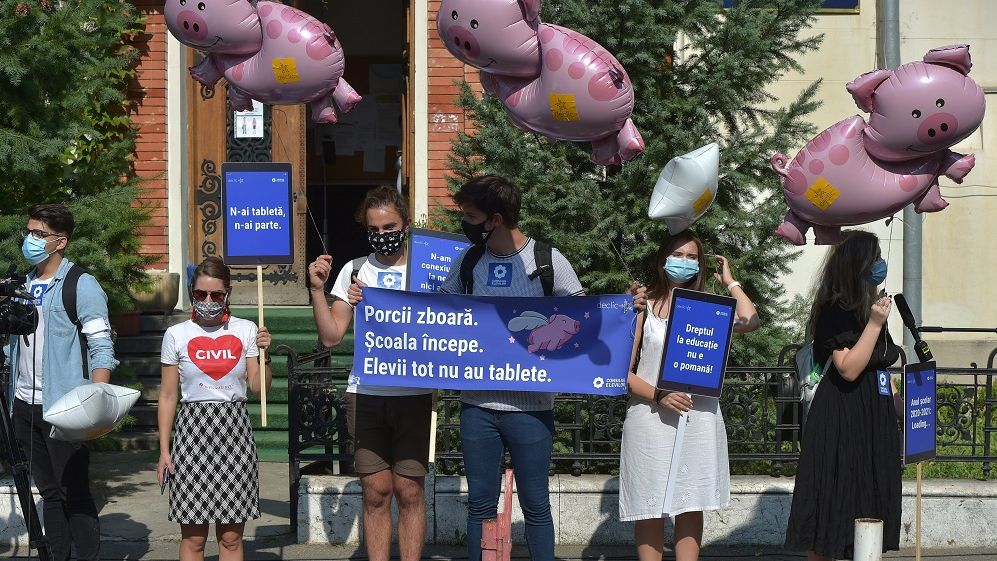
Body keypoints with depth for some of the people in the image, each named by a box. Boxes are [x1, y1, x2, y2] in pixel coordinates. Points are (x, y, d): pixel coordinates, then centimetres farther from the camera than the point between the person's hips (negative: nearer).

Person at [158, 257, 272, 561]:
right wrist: (164, 450, 2)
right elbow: (167, 396, 5)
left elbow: (259, 388, 5)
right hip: (193, 429, -1)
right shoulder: (177, 335, 3)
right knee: (193, 536, 0)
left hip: (234, 432, 1)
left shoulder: (245, 331, 5)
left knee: (231, 536, 1)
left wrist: (263, 355, -11)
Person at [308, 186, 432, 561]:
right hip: (365, 394, 2)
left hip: (413, 395, -1)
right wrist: (317, 289, -3)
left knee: (409, 492, 1)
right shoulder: (354, 271, 9)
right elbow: (331, 336, 7)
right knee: (375, 492, 5)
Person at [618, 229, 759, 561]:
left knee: (691, 508, 4)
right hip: (651, 418, -2)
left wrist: (730, 282, 5)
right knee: (650, 510, 0)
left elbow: (749, 322, -10)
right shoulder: (644, 307, 4)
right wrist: (659, 396, -16)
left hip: (699, 418, 2)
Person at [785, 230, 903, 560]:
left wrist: (901, 406, 17)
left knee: (870, 507, 8)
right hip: (841, 424, -9)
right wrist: (874, 324, -22)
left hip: (874, 421, 9)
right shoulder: (834, 311, -13)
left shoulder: (869, 308, 14)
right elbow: (849, 369, -22)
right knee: (833, 508, -5)